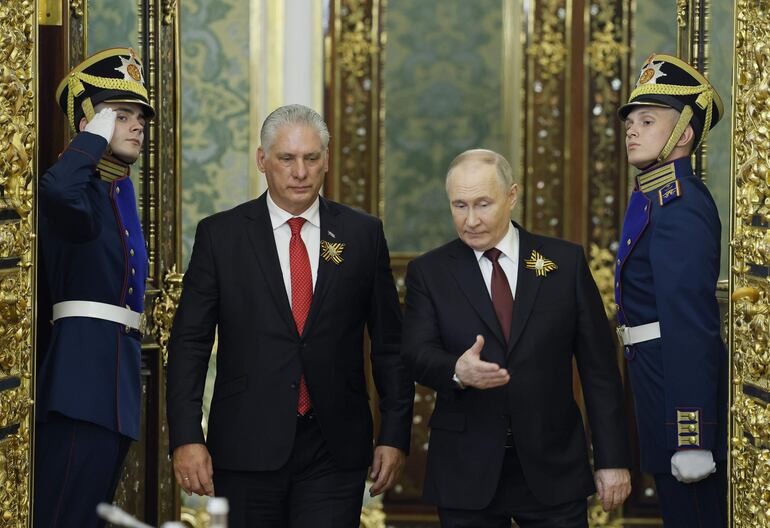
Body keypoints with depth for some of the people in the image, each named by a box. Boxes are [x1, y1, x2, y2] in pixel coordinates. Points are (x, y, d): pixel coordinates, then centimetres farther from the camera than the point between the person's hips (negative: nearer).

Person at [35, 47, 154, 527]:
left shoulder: (120, 189, 19)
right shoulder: (83, 187, -9)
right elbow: (57, 191, -34)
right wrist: (96, 135, -18)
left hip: (119, 367, 10)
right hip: (85, 362, -10)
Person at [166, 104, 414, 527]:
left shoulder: (362, 234, 7)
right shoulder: (220, 235, 3)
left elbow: (389, 343, 10)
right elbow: (189, 343, 1)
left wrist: (394, 435, 5)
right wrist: (186, 438, -7)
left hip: (334, 450, 1)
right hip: (248, 446, -1)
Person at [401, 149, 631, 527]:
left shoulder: (565, 262, 4)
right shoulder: (429, 272, 5)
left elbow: (598, 367, 4)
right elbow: (417, 354, -8)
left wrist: (611, 459, 0)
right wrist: (458, 371, -31)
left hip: (552, 468, 0)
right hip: (466, 474, 0)